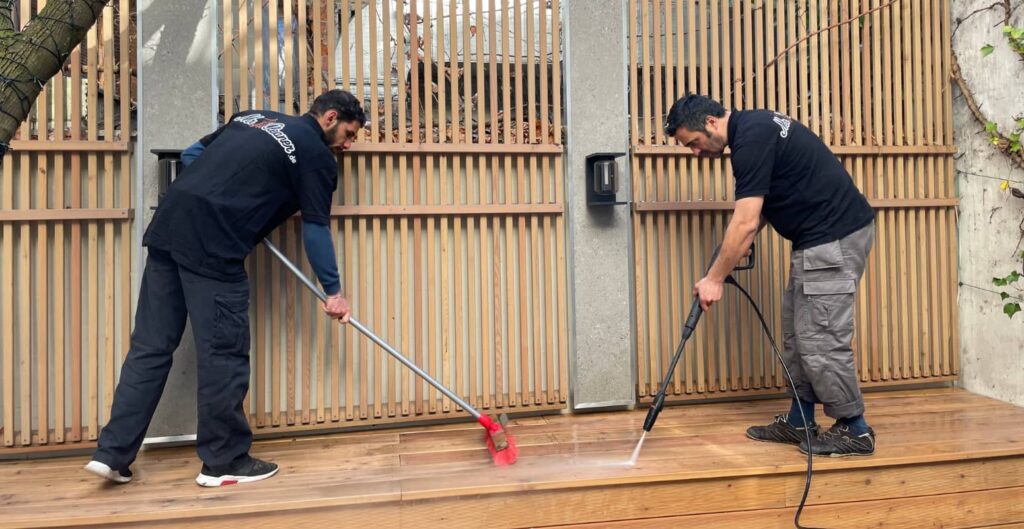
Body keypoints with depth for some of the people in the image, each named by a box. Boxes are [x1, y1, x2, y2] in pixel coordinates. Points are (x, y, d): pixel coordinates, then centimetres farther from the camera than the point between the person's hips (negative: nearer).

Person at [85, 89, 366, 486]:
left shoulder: (253, 117, 24)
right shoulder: (316, 154, 2)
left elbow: (192, 154, 25)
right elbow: (315, 229, 1)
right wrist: (333, 290, 8)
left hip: (167, 224, 8)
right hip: (212, 245, -8)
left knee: (150, 346, 11)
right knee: (224, 354, 2)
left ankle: (113, 453, 16)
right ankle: (224, 462, 13)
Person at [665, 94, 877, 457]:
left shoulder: (751, 139, -18)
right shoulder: (753, 127, 13)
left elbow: (745, 223, -21)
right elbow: (768, 199, 22)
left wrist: (715, 279, -13)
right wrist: (743, 241, 7)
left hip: (834, 239, -10)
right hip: (822, 237, 10)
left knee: (820, 338, -5)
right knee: (797, 332, 13)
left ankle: (854, 430, 10)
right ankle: (799, 422, 23)